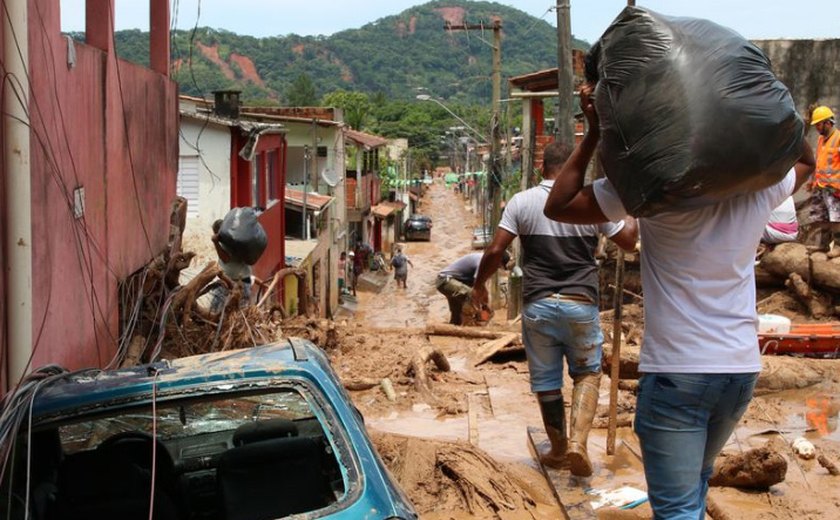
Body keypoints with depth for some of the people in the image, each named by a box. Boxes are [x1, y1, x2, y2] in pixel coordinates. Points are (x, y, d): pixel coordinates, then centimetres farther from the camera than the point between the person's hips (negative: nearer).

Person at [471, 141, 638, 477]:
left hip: (538, 304, 0)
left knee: (546, 380, 13)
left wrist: (479, 285, 11)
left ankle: (559, 450, 25)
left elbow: (495, 250, -4)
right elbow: (628, 241, 8)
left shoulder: (522, 202, -2)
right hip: (581, 304, 0)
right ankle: (577, 441, -1)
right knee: (588, 373, 16)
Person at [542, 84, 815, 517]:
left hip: (675, 370, -5)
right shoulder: (760, 183, 1)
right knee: (695, 483, 26)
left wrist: (594, 134, -2)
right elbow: (805, 160, 26)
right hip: (741, 368, 6)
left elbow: (557, 206, -5)